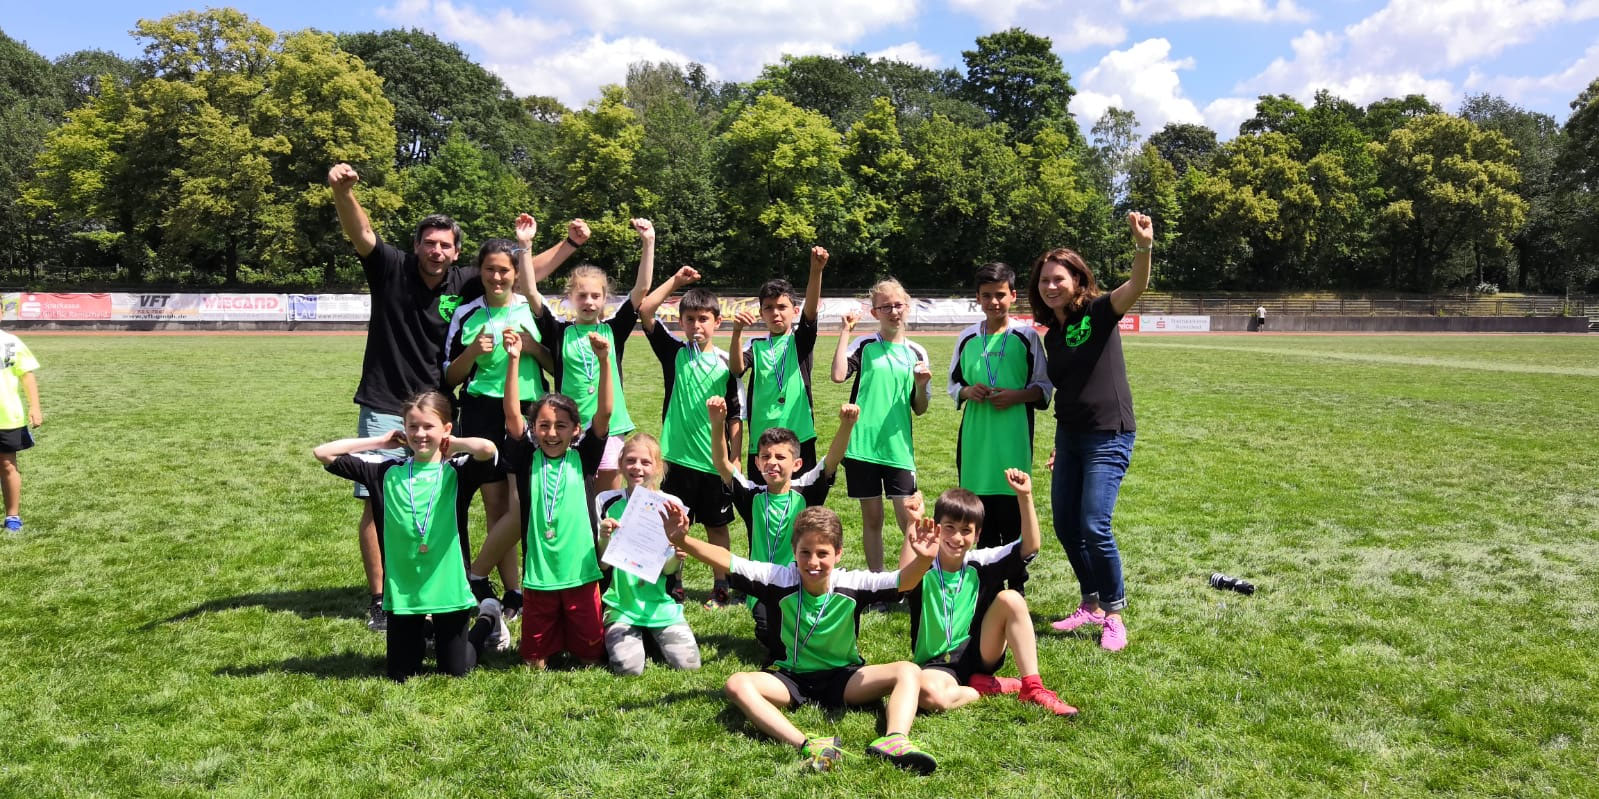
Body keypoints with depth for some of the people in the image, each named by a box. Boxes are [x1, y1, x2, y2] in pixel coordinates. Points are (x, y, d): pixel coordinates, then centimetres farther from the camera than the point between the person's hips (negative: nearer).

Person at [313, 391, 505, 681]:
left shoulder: (456, 472, -8)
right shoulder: (387, 472, 1)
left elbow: (488, 449, -30)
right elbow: (322, 453, 0)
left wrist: (453, 443, -11)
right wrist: (380, 441, -1)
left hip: (448, 587, -3)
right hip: (402, 588, 3)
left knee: (456, 670, 12)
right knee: (400, 675, 13)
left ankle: (488, 616, 37)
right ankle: (424, 636, 43)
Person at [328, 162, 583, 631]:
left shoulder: (465, 284, 1)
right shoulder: (391, 269, -6)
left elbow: (523, 274, 7)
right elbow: (360, 233, -22)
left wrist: (569, 245, 0)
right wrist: (342, 191, -41)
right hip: (385, 409, -3)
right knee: (378, 503, 0)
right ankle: (379, 601, 9)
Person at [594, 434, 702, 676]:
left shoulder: (671, 504, -2)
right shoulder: (607, 502, -3)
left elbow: (669, 569, -5)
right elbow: (602, 564, -2)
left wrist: (676, 555, -27)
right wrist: (604, 538, -22)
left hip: (662, 603, 1)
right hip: (622, 603, -1)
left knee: (688, 663, -11)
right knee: (628, 666, -21)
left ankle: (653, 637, 19)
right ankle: (611, 637, 14)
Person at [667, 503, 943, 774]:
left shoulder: (851, 583, -12)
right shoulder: (779, 579, -13)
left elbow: (903, 581, -24)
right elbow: (726, 561, -21)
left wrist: (923, 560, -47)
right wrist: (682, 541, -36)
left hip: (842, 677, 1)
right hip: (788, 677, 0)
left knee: (908, 671, -20)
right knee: (737, 685, -31)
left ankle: (894, 741, -45)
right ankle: (806, 746, -49)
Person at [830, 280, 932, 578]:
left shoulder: (916, 353, 8)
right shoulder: (864, 346, 2)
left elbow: (920, 409, 10)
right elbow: (838, 374, -18)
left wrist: (921, 386, -10)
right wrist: (845, 330, -12)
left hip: (898, 447, 1)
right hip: (862, 444, -1)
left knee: (908, 518, -4)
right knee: (871, 518, 7)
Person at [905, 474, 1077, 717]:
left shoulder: (980, 564, -2)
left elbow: (1030, 547, -11)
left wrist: (1024, 497, -22)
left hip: (978, 654, 3)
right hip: (937, 664, -3)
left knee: (1011, 598, -21)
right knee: (928, 693, -40)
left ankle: (1032, 689, -15)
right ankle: (987, 688, -10)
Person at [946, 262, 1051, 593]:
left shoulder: (1026, 336, 1)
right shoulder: (967, 338, 9)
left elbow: (1043, 387, 4)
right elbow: (953, 384, 16)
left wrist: (1016, 395, -14)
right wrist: (967, 392, -5)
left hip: (1013, 439, -3)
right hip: (975, 439, 3)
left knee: (1012, 513, -1)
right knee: (980, 513, 8)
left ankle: (1016, 584, 12)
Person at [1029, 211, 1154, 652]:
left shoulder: (1099, 313, -7)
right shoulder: (1052, 335, 11)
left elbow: (1136, 286, -27)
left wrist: (1144, 247, -46)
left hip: (1108, 436, -7)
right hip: (1069, 435, 7)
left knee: (1094, 526, -14)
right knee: (1065, 526, 9)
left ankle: (1114, 614, 5)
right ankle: (1092, 604, 27)